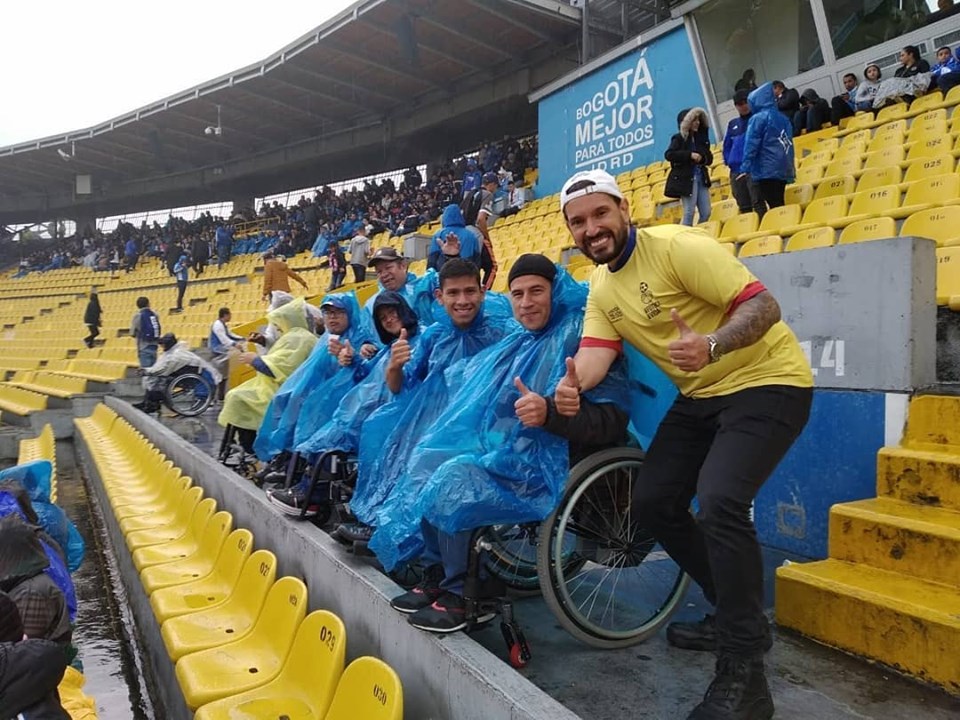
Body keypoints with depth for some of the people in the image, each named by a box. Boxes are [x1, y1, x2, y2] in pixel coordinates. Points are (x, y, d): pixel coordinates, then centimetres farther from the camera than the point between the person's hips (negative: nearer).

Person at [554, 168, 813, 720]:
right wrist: (573, 387, -29)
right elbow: (596, 354, -6)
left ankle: (745, 673, -12)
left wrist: (712, 345, -42)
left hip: (766, 383, -8)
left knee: (719, 502, -27)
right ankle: (737, 610, 25)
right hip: (701, 395, 8)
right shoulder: (601, 288, 6)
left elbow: (764, 305, -23)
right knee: (653, 503, 4)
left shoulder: (676, 247, -18)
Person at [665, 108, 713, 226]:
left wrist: (703, 158, -3)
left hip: (701, 178, 6)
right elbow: (669, 155, -14)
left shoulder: (701, 138, 15)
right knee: (689, 212, -8)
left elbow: (709, 158, 20)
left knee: (706, 213, 2)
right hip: (686, 179, -6)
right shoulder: (679, 138, -1)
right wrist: (690, 155, -17)